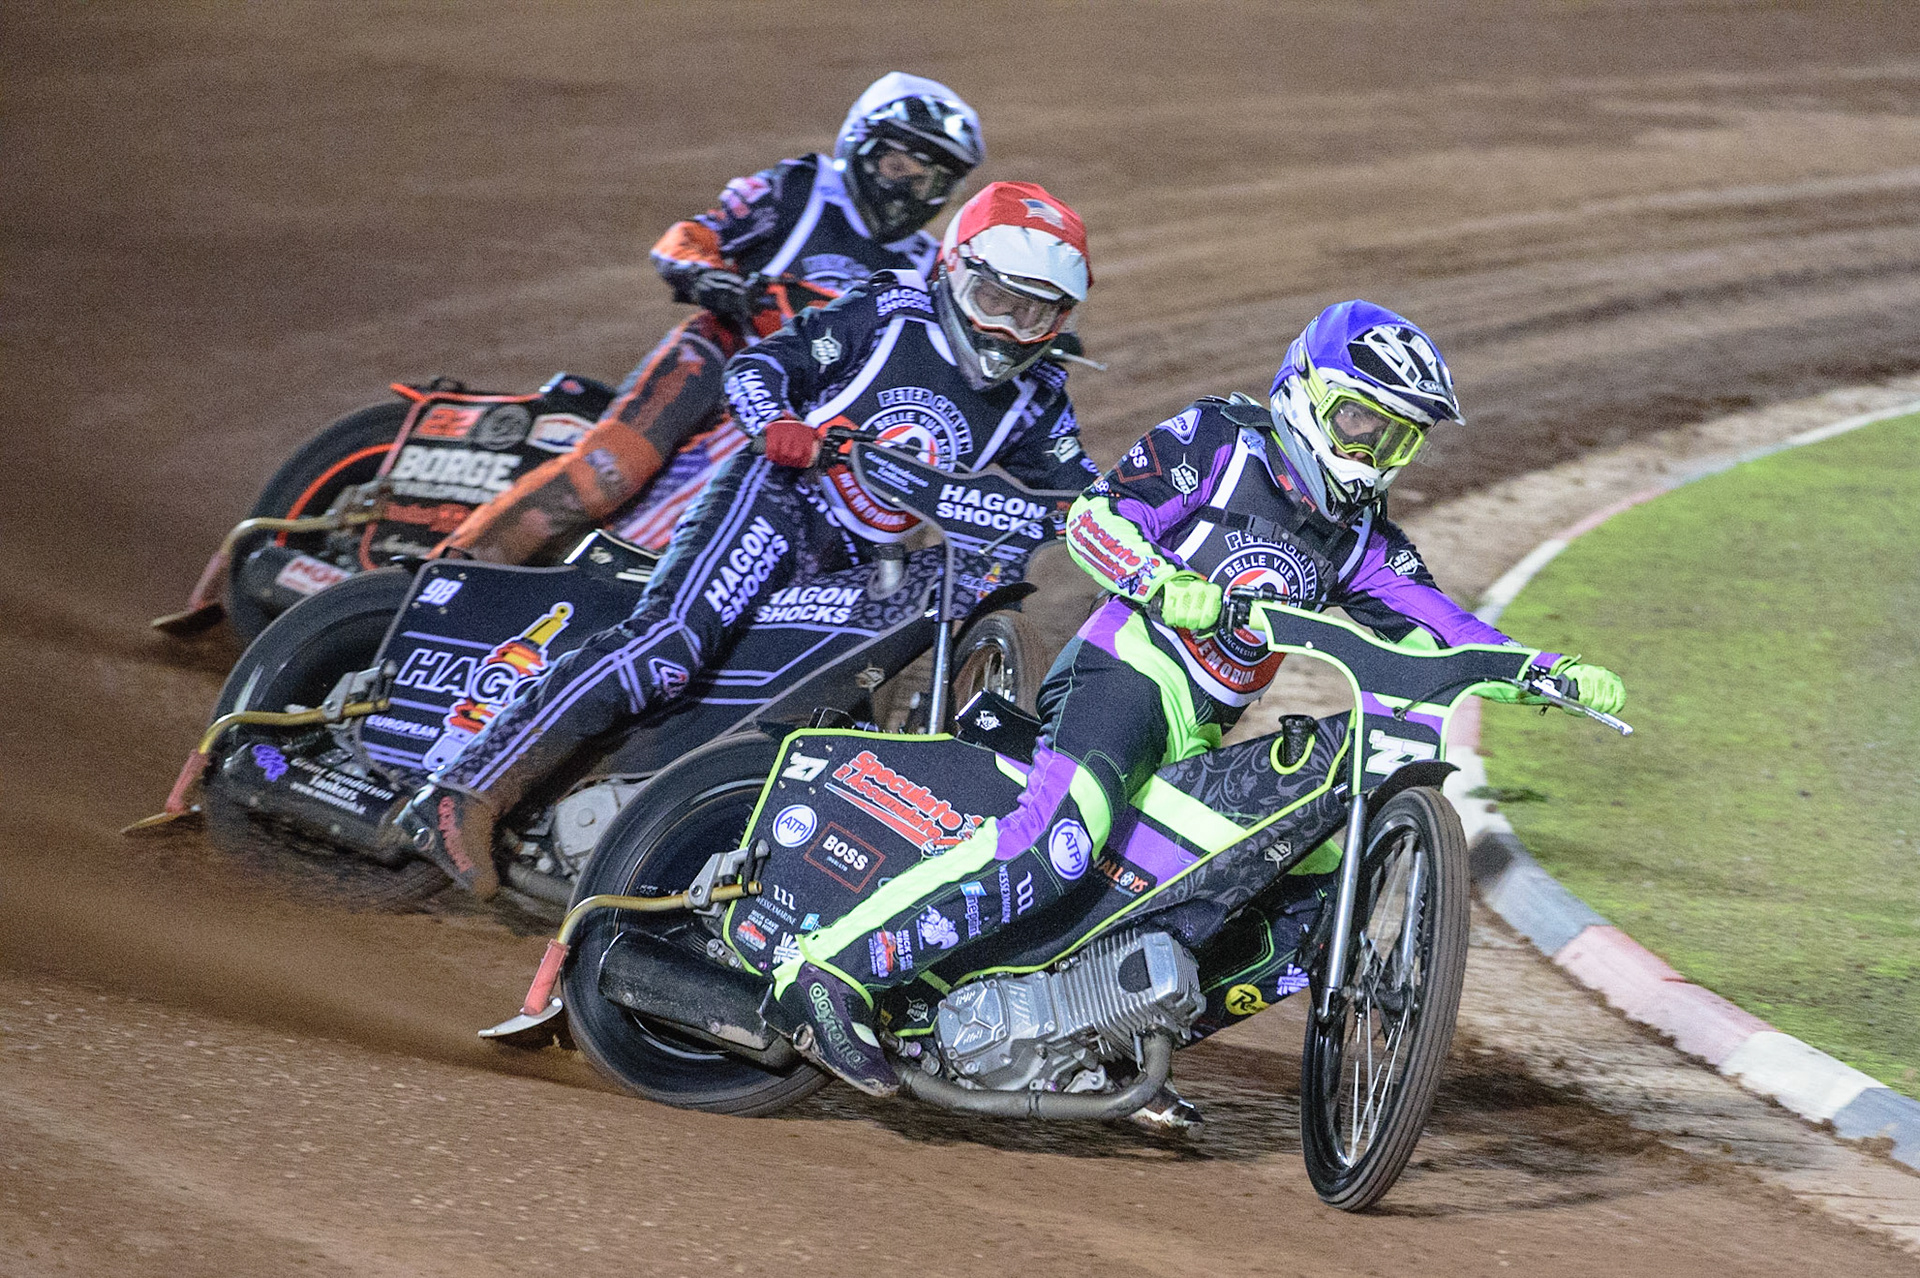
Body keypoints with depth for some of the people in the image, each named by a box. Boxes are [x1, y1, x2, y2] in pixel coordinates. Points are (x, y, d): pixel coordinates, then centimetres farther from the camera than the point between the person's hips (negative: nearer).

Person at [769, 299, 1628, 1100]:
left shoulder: (1359, 541, 19)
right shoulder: (1220, 443, 2)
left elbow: (1437, 631, 13)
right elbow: (1093, 515, -5)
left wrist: (1555, 674, -2)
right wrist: (1160, 580, -24)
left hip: (1202, 742, 8)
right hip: (1126, 673, -8)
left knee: (1330, 897, 1)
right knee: (1056, 843, -33)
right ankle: (830, 968, -33)